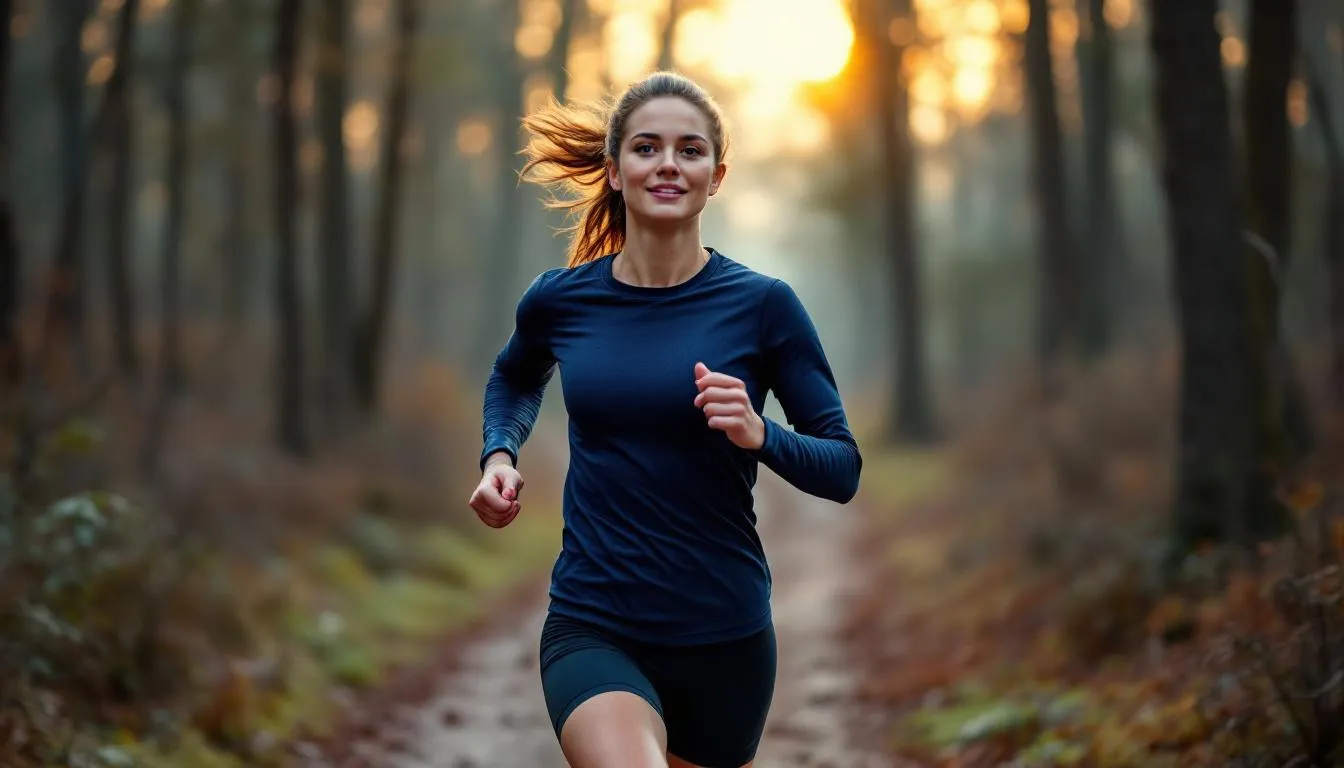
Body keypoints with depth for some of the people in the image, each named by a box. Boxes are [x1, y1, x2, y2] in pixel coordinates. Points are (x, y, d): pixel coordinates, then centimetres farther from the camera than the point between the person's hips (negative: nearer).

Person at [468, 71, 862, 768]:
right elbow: (514, 378, 24)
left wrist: (760, 436, -21)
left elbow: (843, 469, -3)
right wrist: (499, 454, 5)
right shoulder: (559, 300, 0)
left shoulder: (762, 304, -6)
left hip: (725, 634, 1)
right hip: (592, 629, 0)